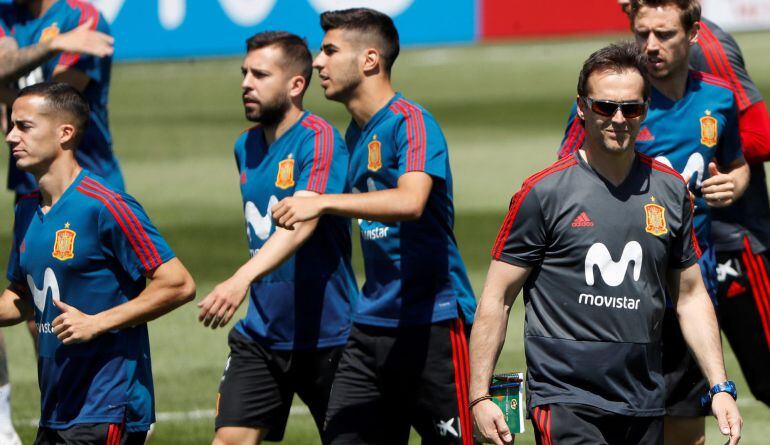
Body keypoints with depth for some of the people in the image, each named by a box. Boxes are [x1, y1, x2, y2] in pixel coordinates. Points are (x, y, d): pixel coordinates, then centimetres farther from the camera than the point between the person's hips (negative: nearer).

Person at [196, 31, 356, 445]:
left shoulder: (319, 140, -16)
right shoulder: (246, 147, 9)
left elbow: (301, 224, -31)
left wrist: (243, 279, -44)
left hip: (324, 334, -6)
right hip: (260, 334, 6)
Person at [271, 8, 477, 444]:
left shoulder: (411, 123, -13)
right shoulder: (357, 133, 14)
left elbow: (410, 202, -31)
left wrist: (322, 203, -34)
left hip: (433, 321, -8)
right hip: (373, 322, 8)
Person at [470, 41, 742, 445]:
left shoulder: (671, 191, 10)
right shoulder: (544, 192, -4)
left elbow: (690, 297, 18)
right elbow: (497, 298, -2)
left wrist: (720, 387, 11)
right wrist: (479, 396, -7)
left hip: (645, 405, 5)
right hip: (564, 395, -5)